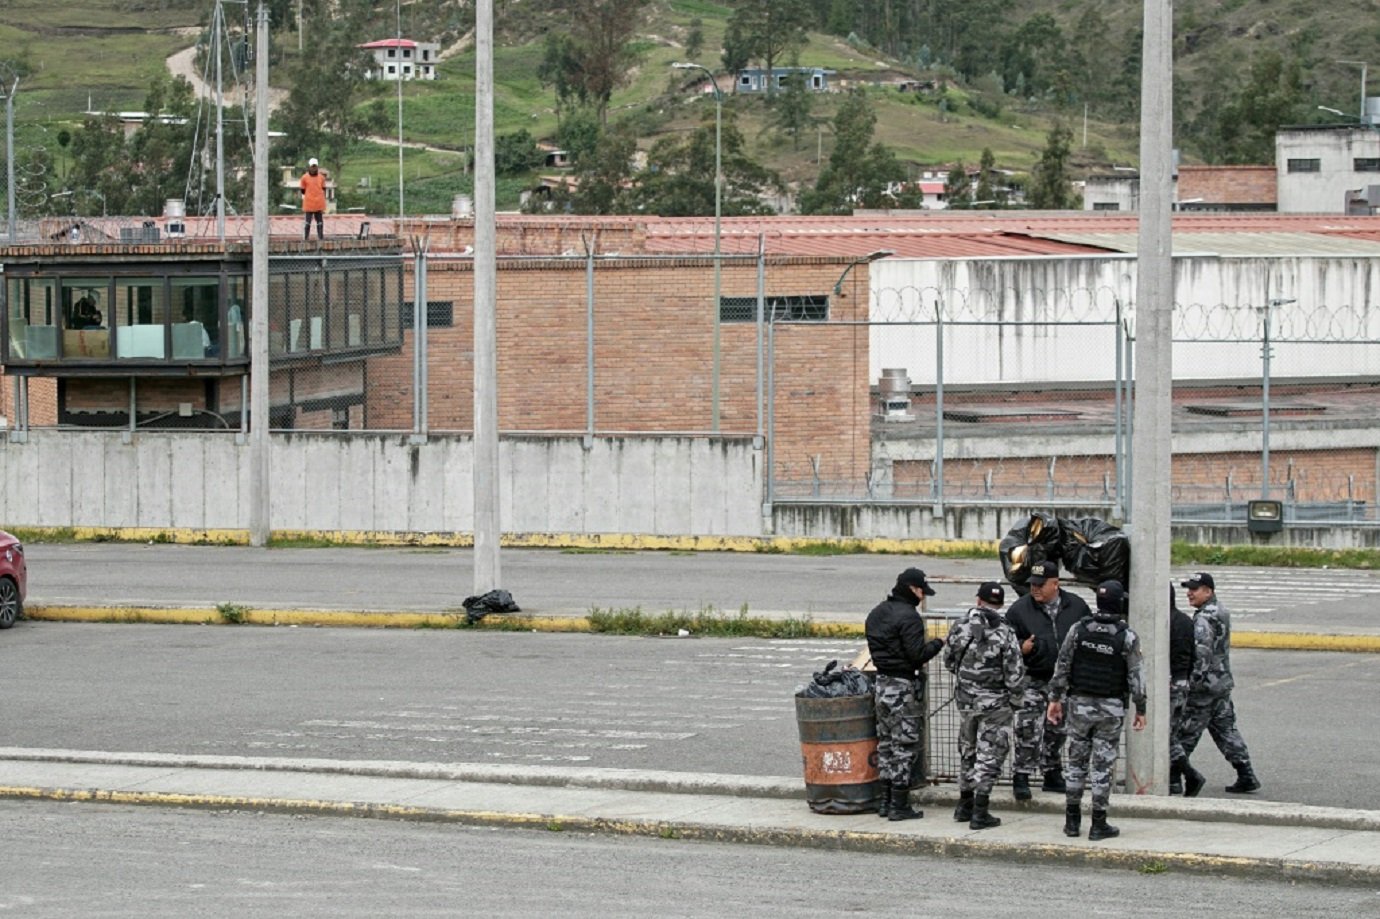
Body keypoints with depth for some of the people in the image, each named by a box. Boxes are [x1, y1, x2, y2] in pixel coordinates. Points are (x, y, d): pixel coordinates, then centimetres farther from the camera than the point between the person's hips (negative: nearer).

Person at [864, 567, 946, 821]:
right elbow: (917, 654, -21)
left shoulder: (877, 613, 11)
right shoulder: (908, 617, -17)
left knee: (886, 743, 15)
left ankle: (886, 801, 19)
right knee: (905, 745, -3)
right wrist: (936, 645, -2)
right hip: (902, 687, -9)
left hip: (881, 683, 9)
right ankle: (899, 806, -3)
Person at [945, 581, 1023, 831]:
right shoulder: (1004, 633, -16)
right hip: (995, 703, -4)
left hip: (965, 699, 4)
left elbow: (948, 660, 8)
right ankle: (980, 813, -1)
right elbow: (1014, 673, -14)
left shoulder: (960, 627, -3)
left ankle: (965, 805, 28)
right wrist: (1013, 700, 2)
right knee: (990, 754, 1)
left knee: (967, 751, 19)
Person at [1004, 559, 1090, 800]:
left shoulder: (1076, 607, 3)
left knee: (1057, 732, 14)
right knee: (1028, 732, -11)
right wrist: (1021, 648, -20)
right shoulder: (1019, 609, -3)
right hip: (1033, 681, -3)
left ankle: (1053, 775, 27)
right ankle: (1020, 778, -6)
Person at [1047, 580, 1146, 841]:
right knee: (1102, 766, 2)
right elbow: (1136, 676, -6)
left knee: (1077, 761, 11)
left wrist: (1056, 698, 9)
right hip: (1111, 709, -2)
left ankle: (1072, 820, 13)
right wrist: (1140, 709, 2)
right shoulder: (1127, 637, -9)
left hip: (1079, 704, 2)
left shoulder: (1079, 630, -3)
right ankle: (1099, 824, 4)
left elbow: (1062, 666, 0)